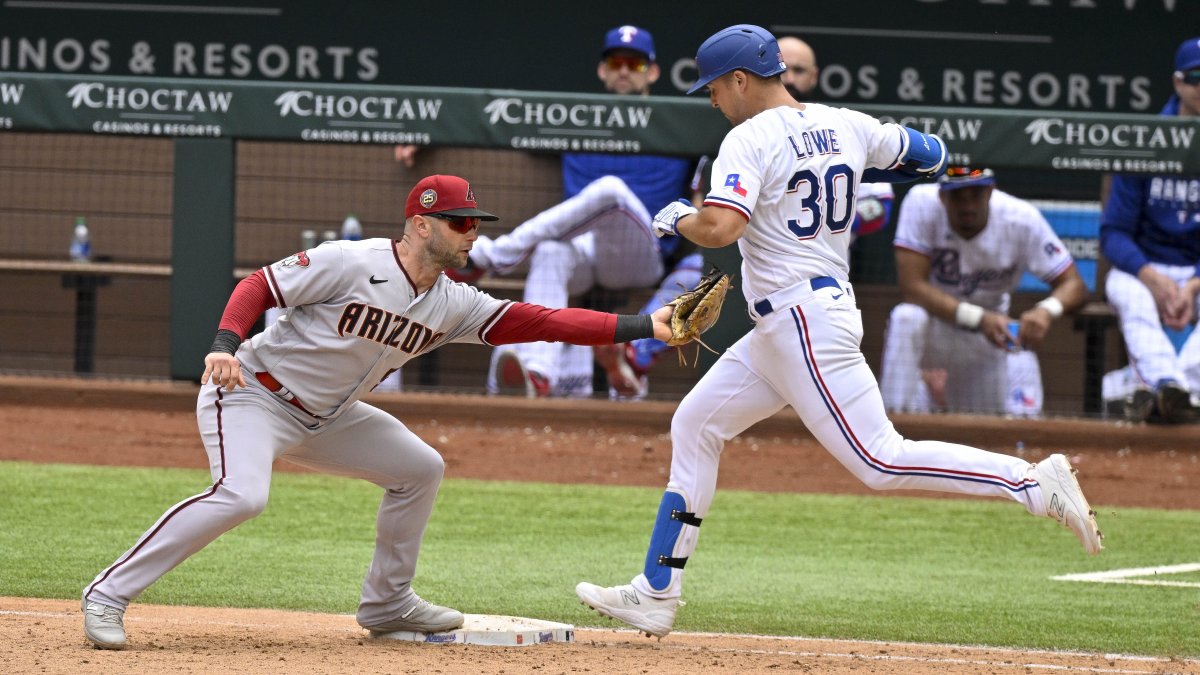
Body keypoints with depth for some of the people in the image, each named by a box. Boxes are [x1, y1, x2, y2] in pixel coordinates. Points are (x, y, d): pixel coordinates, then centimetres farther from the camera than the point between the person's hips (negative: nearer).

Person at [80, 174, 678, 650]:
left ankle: (387, 604, 23)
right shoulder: (351, 264, -20)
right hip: (252, 395, -9)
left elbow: (537, 321, -2)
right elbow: (258, 285, -17)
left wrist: (641, 326, -8)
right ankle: (109, 595, -26)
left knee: (419, 468, 11)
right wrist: (226, 345, -34)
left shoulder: (450, 304, 1)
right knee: (242, 495, -31)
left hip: (324, 417, 9)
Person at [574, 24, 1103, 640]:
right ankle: (655, 597, 16)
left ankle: (1035, 483, -18)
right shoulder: (847, 126, 9)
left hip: (801, 321, -10)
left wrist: (678, 220, -4)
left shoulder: (750, 140, -14)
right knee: (694, 426, 14)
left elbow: (720, 229, -26)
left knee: (881, 462, -12)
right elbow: (931, 155, 20)